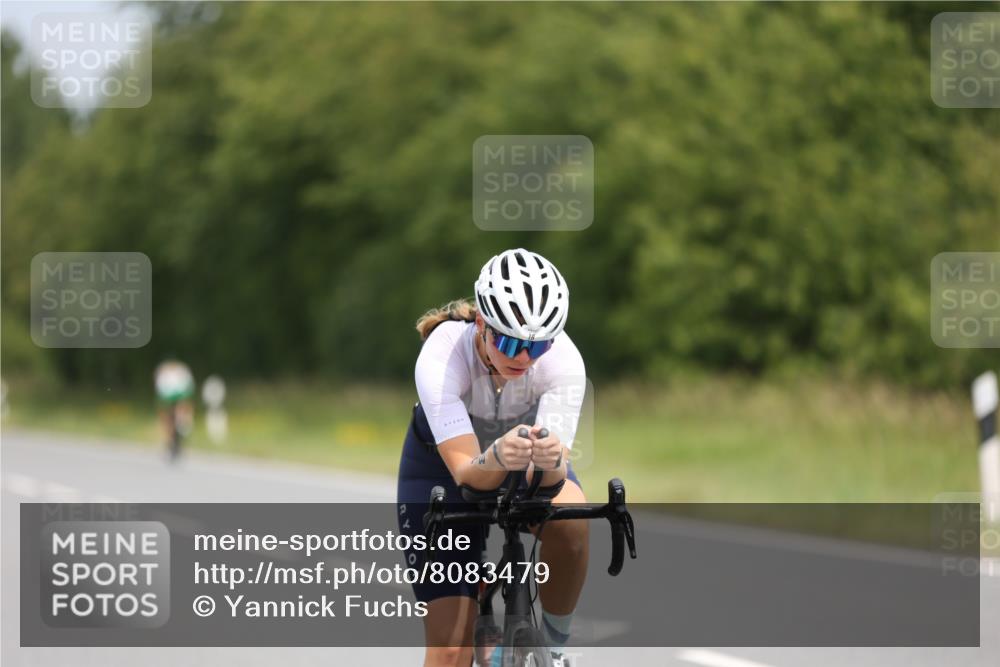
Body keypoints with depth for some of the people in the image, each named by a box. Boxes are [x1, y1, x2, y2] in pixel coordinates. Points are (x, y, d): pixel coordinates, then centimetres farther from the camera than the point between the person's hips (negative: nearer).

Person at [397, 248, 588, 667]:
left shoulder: (563, 360, -31)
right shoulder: (440, 358, -36)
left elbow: (546, 477, -36)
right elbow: (466, 472, -41)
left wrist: (551, 461, -59)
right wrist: (498, 457, -63)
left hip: (530, 463, 1)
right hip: (443, 466, -1)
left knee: (569, 519, -36)